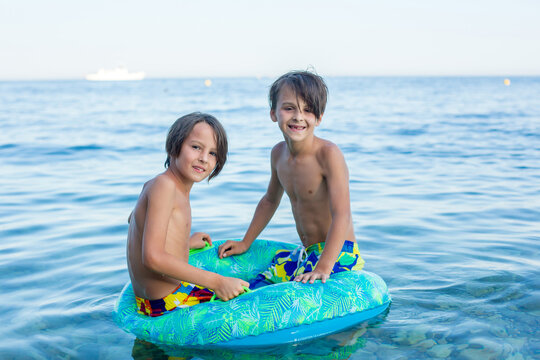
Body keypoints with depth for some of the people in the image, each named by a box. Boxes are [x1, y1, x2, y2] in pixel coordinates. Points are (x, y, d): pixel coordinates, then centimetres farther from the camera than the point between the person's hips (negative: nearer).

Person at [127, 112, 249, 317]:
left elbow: (135, 219, 30)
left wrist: (184, 243, 32)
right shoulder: (164, 185, -19)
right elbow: (153, 257, -27)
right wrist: (217, 282, -25)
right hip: (168, 303, -10)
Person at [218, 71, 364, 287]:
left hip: (338, 253, -7)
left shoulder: (328, 154, -20)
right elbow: (270, 200, 21)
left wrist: (324, 268, -32)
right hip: (305, 253, 8)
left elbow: (341, 215, -25)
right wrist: (245, 243, 25)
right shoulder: (278, 153, 4)